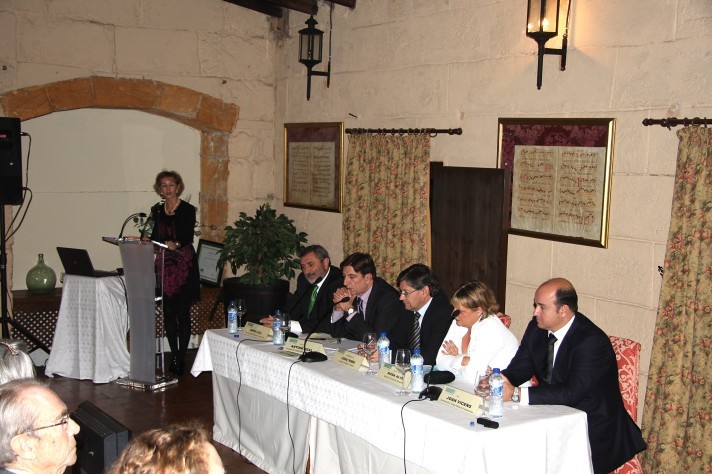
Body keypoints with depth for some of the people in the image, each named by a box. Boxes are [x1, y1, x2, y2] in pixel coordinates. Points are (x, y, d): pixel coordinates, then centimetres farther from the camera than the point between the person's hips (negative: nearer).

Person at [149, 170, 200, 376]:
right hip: (164, 263, 5)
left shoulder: (187, 209, -5)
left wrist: (176, 243, -35)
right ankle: (174, 357, 13)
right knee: (168, 313, 5)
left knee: (182, 313, -4)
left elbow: (189, 236, -16)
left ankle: (181, 358, 3)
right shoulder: (157, 210, 11)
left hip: (184, 264, -5)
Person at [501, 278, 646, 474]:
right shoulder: (537, 328, 0)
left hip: (593, 430, -6)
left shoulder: (593, 341, -23)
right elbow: (520, 367, 3)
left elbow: (571, 393, -30)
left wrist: (517, 393, -36)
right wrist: (500, 379, -21)